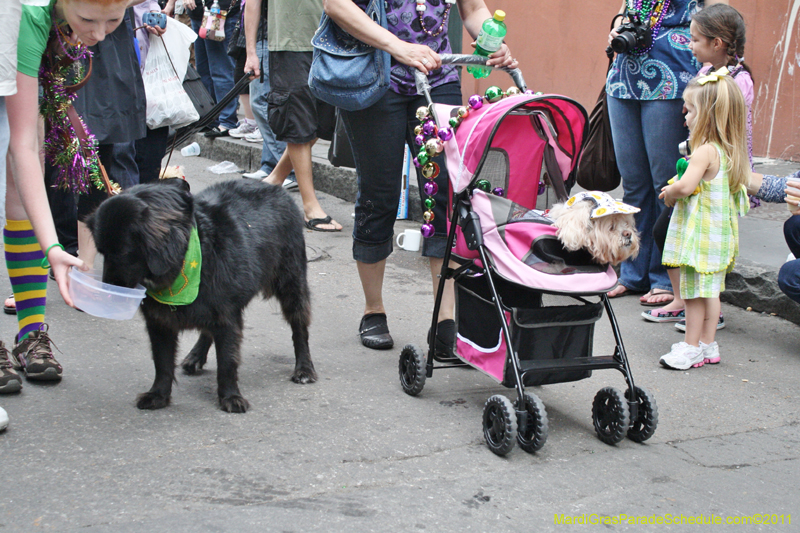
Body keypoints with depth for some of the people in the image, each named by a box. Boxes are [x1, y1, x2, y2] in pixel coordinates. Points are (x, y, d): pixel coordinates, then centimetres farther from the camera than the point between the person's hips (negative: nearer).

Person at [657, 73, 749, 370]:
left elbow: (686, 186, -32)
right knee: (710, 290, 15)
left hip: (700, 232, -9)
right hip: (720, 232, 9)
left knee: (694, 291, 1)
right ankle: (708, 345, 23)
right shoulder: (730, 151, 7)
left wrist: (670, 195, -9)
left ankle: (691, 346, 9)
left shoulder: (705, 151, -20)